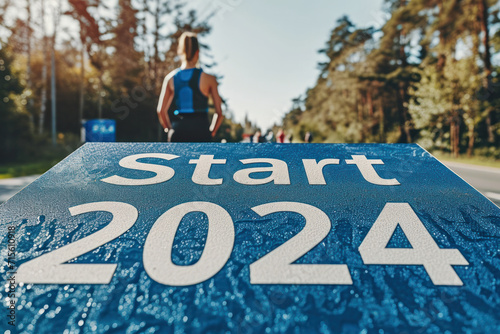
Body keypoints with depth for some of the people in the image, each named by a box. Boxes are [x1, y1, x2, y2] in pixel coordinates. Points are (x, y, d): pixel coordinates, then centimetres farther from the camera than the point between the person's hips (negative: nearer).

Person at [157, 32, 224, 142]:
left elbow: (161, 111, 4)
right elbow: (219, 112, -2)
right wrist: (211, 132, 12)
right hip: (201, 130, -2)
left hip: (178, 133, 3)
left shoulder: (170, 78, 5)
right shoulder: (208, 78, -1)